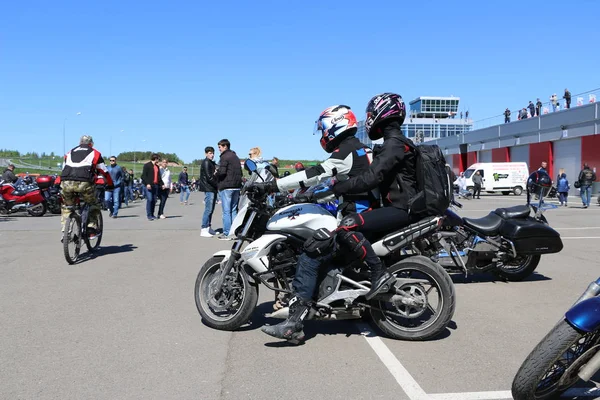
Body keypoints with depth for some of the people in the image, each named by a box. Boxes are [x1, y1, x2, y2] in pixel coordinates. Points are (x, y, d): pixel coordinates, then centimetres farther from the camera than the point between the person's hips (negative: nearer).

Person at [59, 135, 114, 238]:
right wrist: (110, 185, 33)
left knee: (66, 207, 25)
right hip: (84, 183, -3)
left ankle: (64, 232, 17)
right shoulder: (95, 153, 20)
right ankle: (92, 228, 10)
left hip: (66, 183, 3)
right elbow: (104, 171, 21)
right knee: (93, 204, 21)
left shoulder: (69, 153, 30)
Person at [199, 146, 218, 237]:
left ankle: (208, 228, 16)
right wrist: (217, 184, -12)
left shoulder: (212, 163, 21)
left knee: (211, 209, 11)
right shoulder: (206, 162, -7)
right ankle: (203, 230, -10)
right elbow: (208, 177, -16)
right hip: (209, 189, -9)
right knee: (208, 209, -11)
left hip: (213, 189, 9)